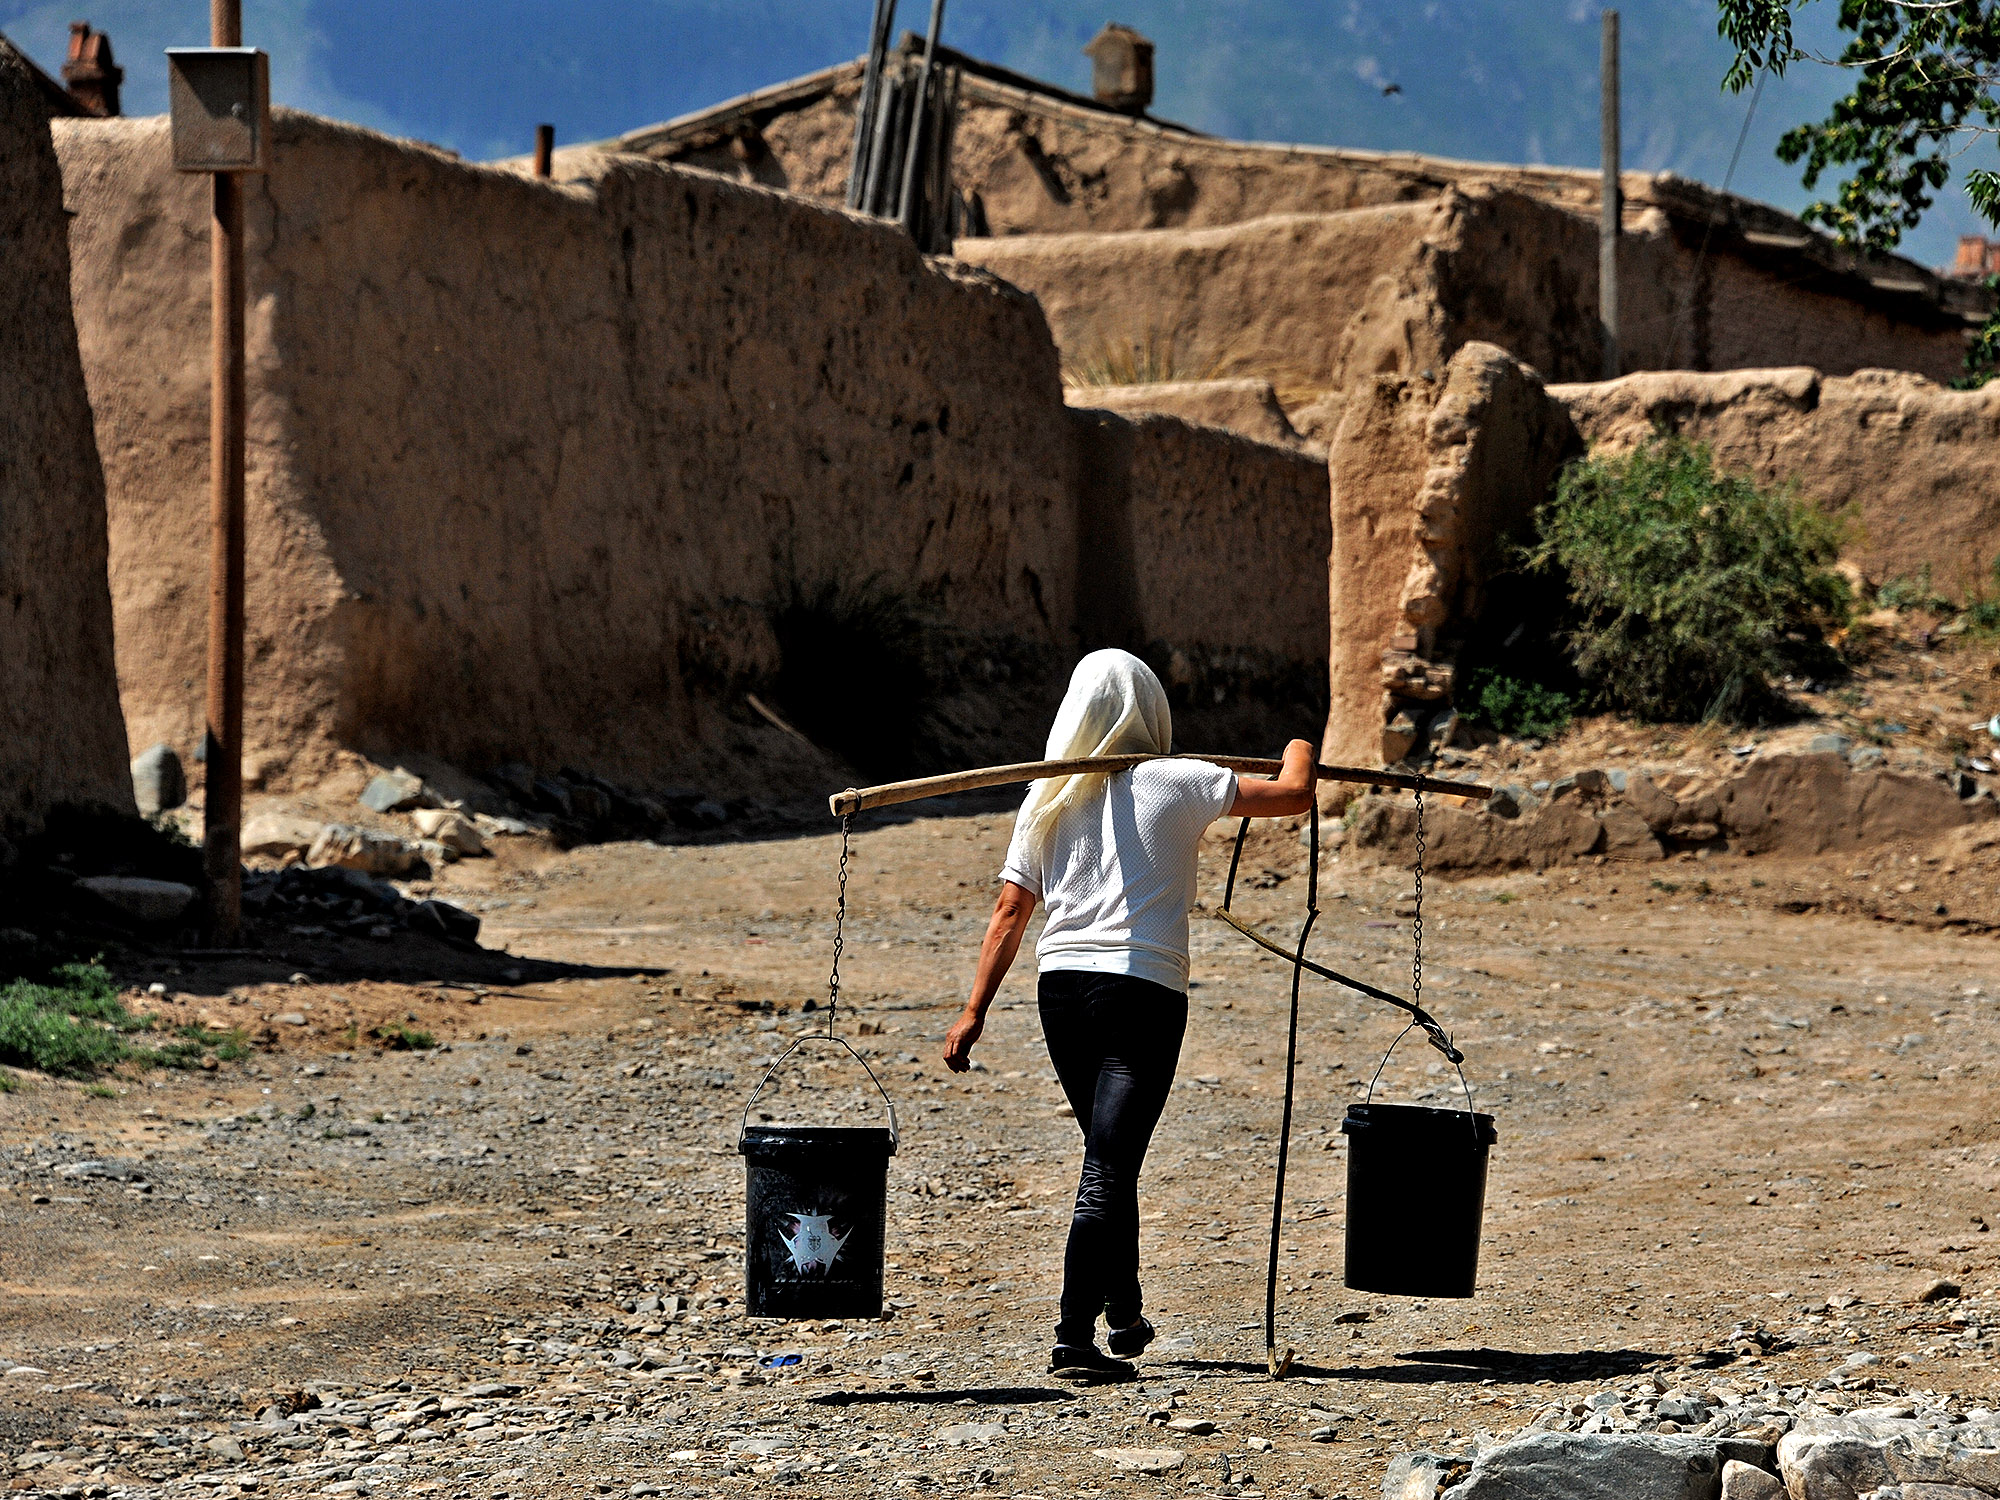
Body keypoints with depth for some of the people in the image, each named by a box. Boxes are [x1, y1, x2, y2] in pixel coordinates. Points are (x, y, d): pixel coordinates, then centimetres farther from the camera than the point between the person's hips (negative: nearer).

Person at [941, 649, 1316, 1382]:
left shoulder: (1049, 795, 9)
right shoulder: (1179, 784, -2)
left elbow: (1009, 913, 5)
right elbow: (1293, 797, 3)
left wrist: (975, 1011, 6)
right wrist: (1299, 755, 26)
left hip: (1062, 985, 4)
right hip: (1144, 990, -4)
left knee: (1108, 1156, 21)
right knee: (1108, 1168, -6)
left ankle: (1124, 1315, 32)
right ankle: (1074, 1339, -13)